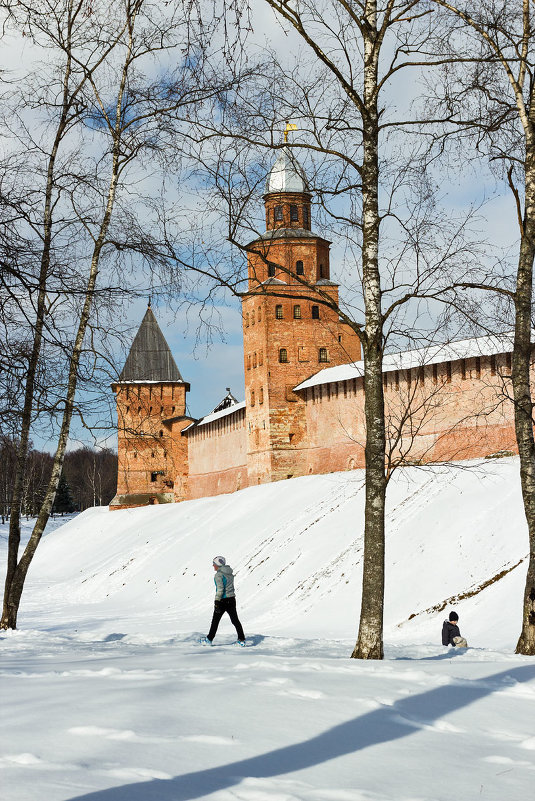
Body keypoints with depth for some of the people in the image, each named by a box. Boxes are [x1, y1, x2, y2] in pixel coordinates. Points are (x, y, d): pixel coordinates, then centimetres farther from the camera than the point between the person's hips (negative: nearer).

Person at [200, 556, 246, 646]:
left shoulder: (219, 575, -15)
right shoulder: (230, 574, 10)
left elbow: (220, 589, -22)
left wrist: (217, 601, -21)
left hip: (223, 601, -7)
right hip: (232, 599, 7)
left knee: (215, 621, 7)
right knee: (235, 620, 8)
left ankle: (209, 639, 18)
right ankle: (241, 640, 4)